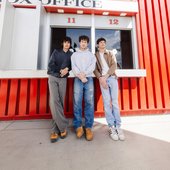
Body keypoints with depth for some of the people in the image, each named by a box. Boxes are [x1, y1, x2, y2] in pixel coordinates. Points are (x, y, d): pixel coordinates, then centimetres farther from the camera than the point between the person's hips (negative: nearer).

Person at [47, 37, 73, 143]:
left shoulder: (71, 54, 15)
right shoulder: (56, 52, 13)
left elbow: (72, 65, 8)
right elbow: (50, 65, 3)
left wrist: (67, 69, -13)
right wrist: (61, 70, -7)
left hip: (63, 79, 1)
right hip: (53, 77, 0)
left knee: (60, 102, -5)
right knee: (54, 101, -17)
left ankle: (56, 130, 3)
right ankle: (63, 126, -9)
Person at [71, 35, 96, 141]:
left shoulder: (91, 55, 21)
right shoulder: (74, 55, 20)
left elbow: (93, 66, 3)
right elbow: (73, 67, 4)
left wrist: (84, 73, -14)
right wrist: (80, 76, -12)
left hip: (89, 79, 0)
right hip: (78, 79, 0)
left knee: (89, 102, -7)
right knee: (77, 102, -7)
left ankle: (88, 127, 0)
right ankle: (78, 126, 3)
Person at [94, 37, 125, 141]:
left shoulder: (111, 54, 18)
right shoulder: (95, 56, 15)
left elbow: (114, 66, 3)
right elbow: (95, 69, 4)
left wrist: (105, 76, -11)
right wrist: (101, 78, -13)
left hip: (112, 78, 1)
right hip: (102, 79, -1)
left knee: (115, 102, -2)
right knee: (107, 103, -5)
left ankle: (118, 127, 6)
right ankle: (112, 127, 3)